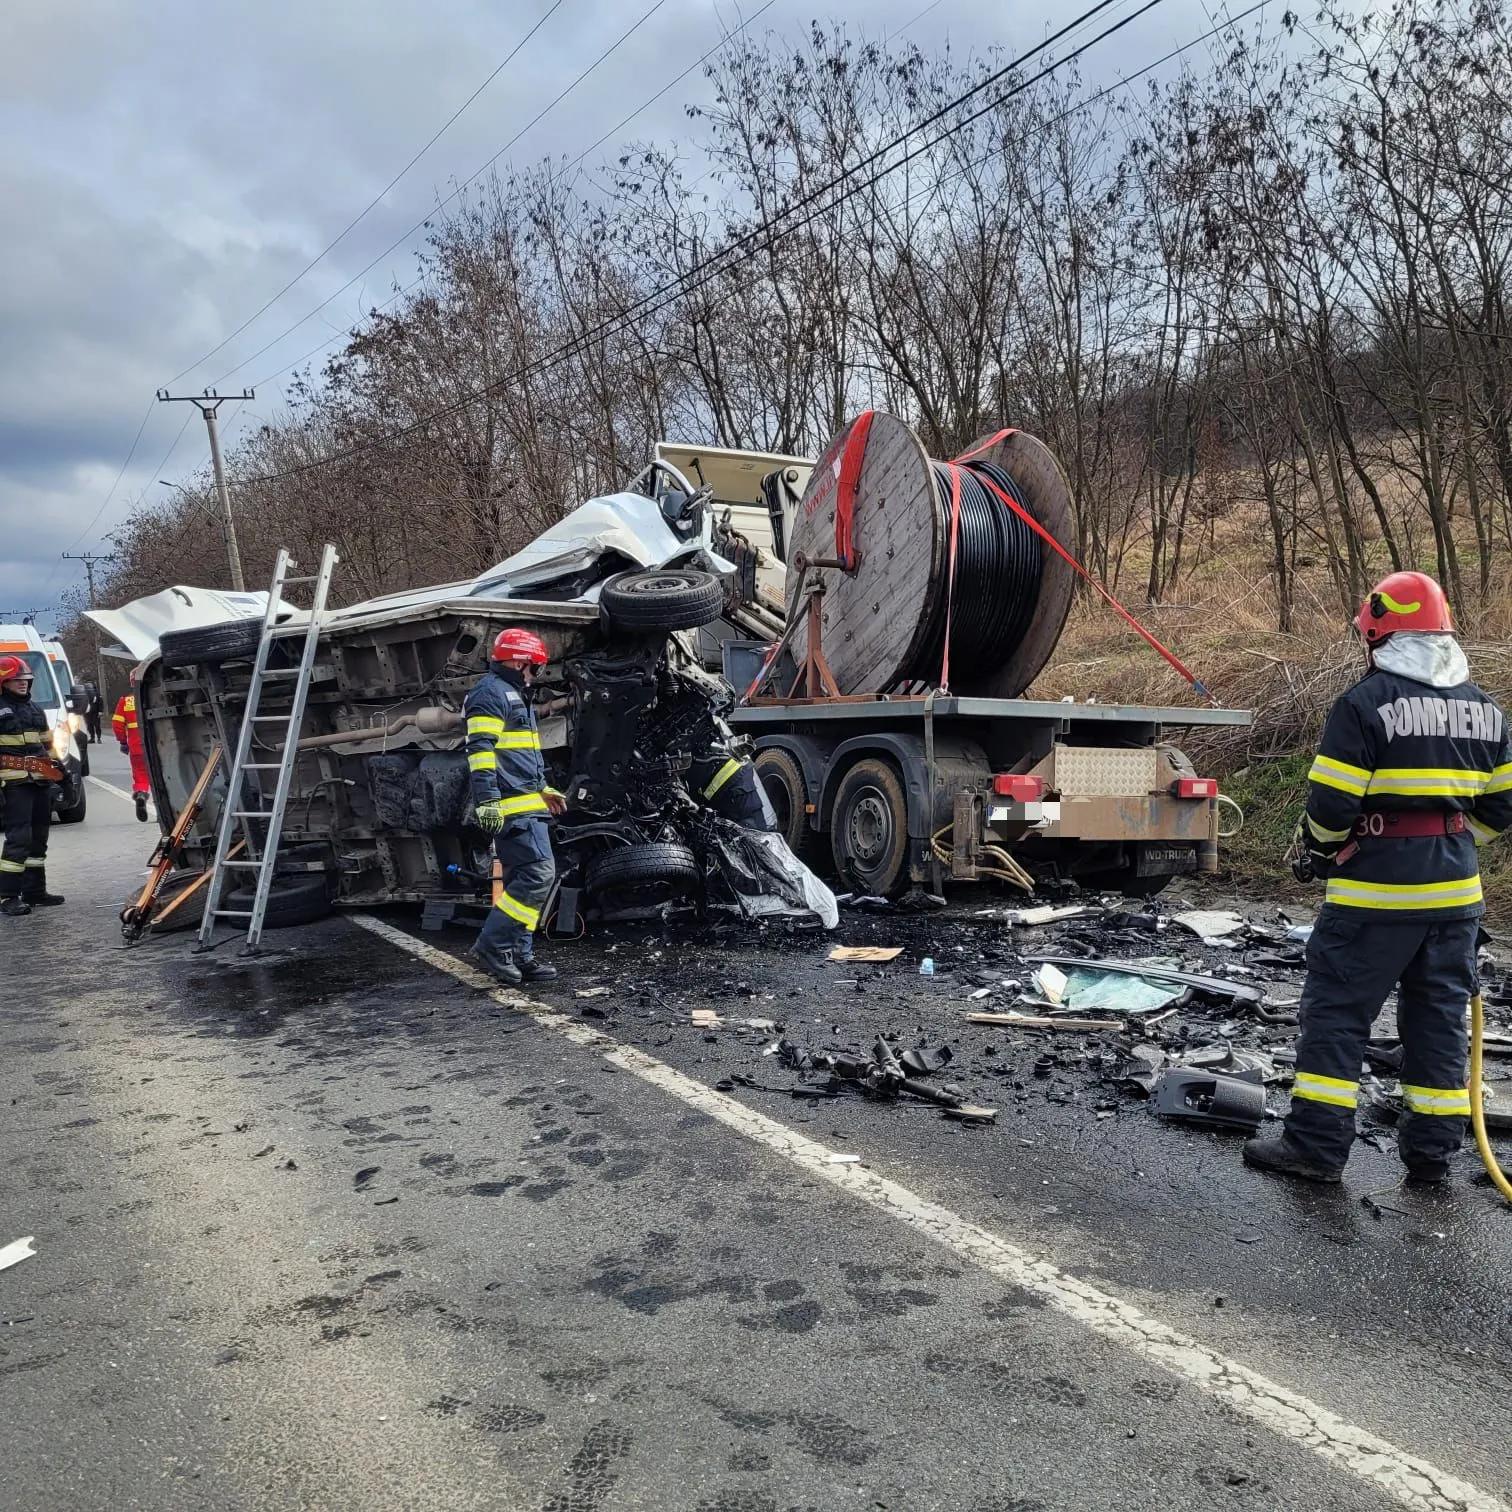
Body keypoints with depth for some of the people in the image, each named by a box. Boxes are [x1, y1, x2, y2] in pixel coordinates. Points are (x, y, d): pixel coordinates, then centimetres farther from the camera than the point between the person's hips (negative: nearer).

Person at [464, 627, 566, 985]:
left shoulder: (514, 695, 25)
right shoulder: (491, 693, -8)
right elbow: (480, 749, -18)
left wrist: (543, 790, 33)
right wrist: (487, 800, -24)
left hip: (526, 805, 11)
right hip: (513, 806, -11)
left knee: (521, 879, 10)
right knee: (539, 873, -15)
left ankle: (519, 956, 14)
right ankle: (494, 941, -10)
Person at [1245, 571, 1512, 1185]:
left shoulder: (1365, 703, -13)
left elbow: (1331, 804, -16)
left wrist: (1315, 851, 3)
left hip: (1376, 889, -6)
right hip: (1455, 891, 7)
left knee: (1336, 1010, 2)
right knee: (1439, 1016, 14)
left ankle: (1316, 1144, 5)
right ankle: (1431, 1149, 22)